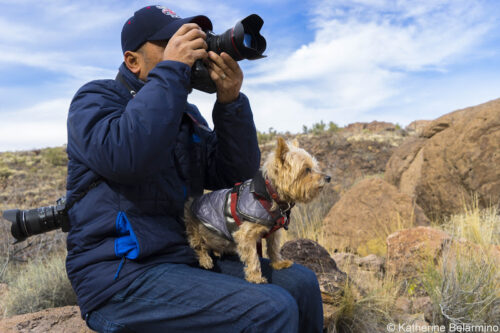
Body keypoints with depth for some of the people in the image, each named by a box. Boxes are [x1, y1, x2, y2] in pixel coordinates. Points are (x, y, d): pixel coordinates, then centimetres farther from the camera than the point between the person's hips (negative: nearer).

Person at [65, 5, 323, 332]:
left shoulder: (187, 113, 15)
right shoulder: (97, 97, -3)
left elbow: (237, 174, 3)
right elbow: (125, 157, -27)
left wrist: (230, 102, -10)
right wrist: (172, 70, -20)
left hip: (189, 258, 7)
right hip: (124, 277, -7)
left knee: (301, 282, 2)